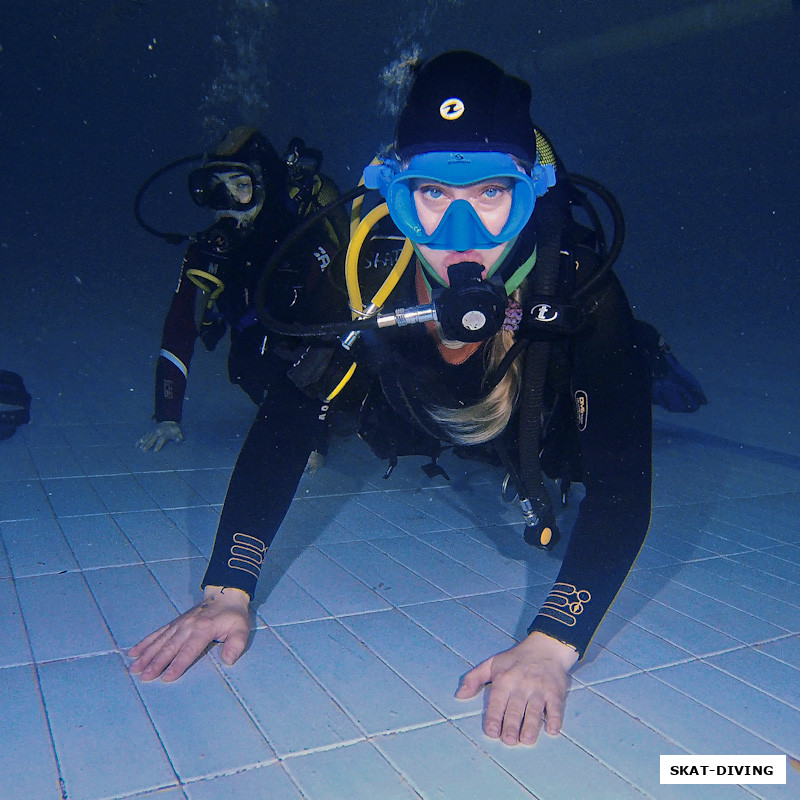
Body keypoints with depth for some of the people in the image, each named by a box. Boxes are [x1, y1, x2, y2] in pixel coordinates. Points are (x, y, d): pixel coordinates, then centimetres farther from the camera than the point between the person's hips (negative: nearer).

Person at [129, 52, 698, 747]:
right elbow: (282, 425, -36)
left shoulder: (581, 291, -43)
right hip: (424, 424, 2)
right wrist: (227, 592, -45)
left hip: (542, 427, -1)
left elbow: (621, 484, -46)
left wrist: (550, 648, -58)